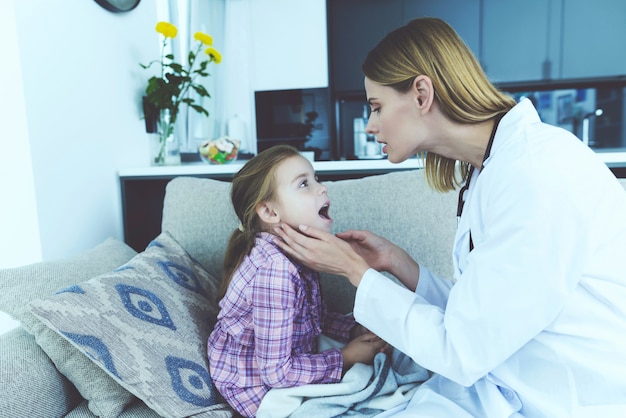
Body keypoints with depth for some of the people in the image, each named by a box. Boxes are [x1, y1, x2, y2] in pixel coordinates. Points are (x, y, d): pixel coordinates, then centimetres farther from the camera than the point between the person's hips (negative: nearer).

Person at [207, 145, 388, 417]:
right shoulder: (275, 270, -33)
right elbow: (276, 372, -29)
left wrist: (356, 330, -6)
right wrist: (346, 359, -19)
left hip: (279, 368, 7)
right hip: (259, 390, -7)